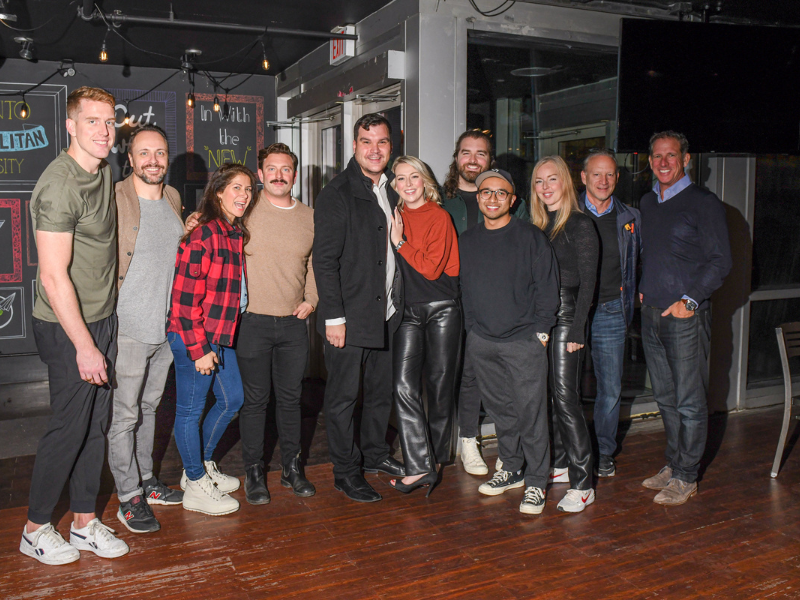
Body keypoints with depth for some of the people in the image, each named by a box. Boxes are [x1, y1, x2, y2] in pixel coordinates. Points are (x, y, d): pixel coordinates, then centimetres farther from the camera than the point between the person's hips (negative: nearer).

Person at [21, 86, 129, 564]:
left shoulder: (103, 171, 7)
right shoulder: (60, 185, -20)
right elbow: (53, 276, -23)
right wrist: (84, 345, -21)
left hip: (102, 318, 8)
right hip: (68, 328, -8)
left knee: (96, 424, 13)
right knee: (69, 427, 1)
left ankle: (85, 522, 26)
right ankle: (36, 529, 21)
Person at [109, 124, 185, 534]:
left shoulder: (173, 199, 10)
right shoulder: (114, 200, -11)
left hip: (166, 327, 7)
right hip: (128, 329, -7)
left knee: (148, 408, 19)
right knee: (124, 415, 2)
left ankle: (146, 480, 32)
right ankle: (129, 497, 14)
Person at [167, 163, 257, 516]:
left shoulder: (237, 234, 10)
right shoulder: (201, 235, -17)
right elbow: (185, 299, -20)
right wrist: (199, 349, -19)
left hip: (221, 335, 10)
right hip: (193, 338, -9)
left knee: (232, 399, 18)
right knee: (190, 409, 5)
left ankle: (201, 465, 37)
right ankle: (196, 487, 19)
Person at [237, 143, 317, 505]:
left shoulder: (309, 217, 9)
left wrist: (311, 300, 7)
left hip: (293, 323, 3)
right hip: (253, 321, -3)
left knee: (290, 397, 13)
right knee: (255, 400, 4)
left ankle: (292, 468, 26)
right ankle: (254, 472, 19)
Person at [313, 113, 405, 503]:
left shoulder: (393, 191, 12)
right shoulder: (336, 195, -9)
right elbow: (324, 261, -13)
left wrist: (398, 302, 12)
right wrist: (333, 316, -17)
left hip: (387, 312, 7)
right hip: (349, 316, -7)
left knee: (382, 390, 17)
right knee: (343, 395, 3)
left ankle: (375, 454, 34)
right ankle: (345, 471, 16)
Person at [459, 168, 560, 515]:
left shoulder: (531, 237, -2)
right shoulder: (466, 241, 11)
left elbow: (548, 286, -2)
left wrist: (540, 331, -6)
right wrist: (472, 327, 11)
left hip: (524, 340, -4)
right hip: (481, 342, 4)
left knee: (531, 412, -3)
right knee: (500, 411, 13)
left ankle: (535, 483, 10)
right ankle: (511, 469, 29)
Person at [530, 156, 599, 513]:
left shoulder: (580, 226, -6)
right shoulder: (538, 228, 14)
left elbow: (588, 282, -9)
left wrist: (576, 329, -14)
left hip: (566, 317, -7)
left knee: (565, 397, -9)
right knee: (547, 395, 11)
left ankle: (582, 484, -3)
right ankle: (559, 463, 25)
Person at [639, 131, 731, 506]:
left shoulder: (704, 204, -5)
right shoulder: (647, 203, 14)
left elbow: (720, 261, -8)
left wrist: (689, 299, -15)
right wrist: (644, 289, 12)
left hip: (686, 316, -6)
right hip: (651, 313, 6)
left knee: (689, 401, 0)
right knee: (666, 398, 14)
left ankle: (686, 477, 10)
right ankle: (673, 465, 26)